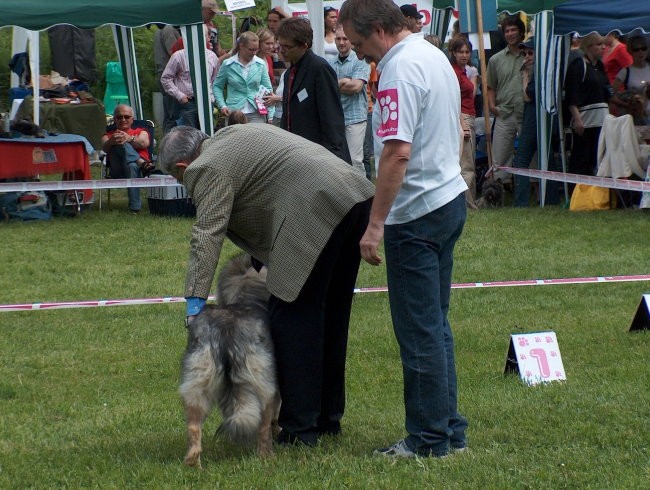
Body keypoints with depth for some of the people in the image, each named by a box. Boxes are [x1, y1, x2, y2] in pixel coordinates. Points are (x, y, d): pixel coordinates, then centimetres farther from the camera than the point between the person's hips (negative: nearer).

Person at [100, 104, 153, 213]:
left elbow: (145, 143, 3)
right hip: (117, 171, 1)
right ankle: (141, 163, -49)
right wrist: (111, 141, -22)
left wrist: (129, 138, -20)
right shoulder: (108, 136, 33)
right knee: (120, 145, -29)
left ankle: (135, 207, -55)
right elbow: (105, 148, 5)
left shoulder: (140, 132, 31)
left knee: (132, 166, -42)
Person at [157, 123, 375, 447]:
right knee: (330, 315, 18)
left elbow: (206, 236, -10)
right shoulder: (231, 137, 26)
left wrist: (195, 300, -12)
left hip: (317, 209, -10)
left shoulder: (207, 170, -2)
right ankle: (328, 418, 29)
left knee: (293, 318, -3)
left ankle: (300, 430, 0)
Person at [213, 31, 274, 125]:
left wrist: (270, 115, 5)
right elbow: (217, 86, 12)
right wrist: (222, 106, -3)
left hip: (256, 114, 0)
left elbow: (268, 89, 10)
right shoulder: (228, 65, 2)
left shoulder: (260, 64, 5)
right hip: (235, 113, 0)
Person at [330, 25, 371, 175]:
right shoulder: (330, 64, 13)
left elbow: (356, 86, -14)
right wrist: (342, 82, -11)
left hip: (354, 118, -5)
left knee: (354, 160, -9)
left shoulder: (360, 61, -3)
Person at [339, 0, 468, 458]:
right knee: (436, 324, 16)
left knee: (419, 332, -3)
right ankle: (450, 429, 20)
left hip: (416, 213, -10)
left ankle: (430, 439, 3)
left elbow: (398, 152, -25)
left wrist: (375, 225, -23)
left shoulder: (400, 69, -18)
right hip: (451, 198, 10)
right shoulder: (435, 56, 12)